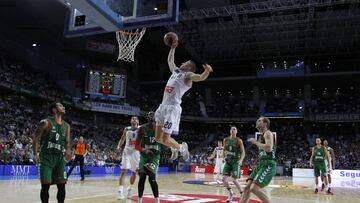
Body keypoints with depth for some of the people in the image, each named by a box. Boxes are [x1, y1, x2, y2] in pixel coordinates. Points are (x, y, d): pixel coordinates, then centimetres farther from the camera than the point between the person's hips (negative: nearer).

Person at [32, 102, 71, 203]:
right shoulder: (45, 122, -6)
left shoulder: (66, 125, 9)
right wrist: (35, 154, -14)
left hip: (60, 157, 5)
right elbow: (35, 137, -5)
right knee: (45, 185, -5)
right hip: (46, 157, -4)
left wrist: (68, 151, -7)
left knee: (62, 185, 3)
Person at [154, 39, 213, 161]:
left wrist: (207, 71, -40)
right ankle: (174, 148, 34)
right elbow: (170, 60, 39)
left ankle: (181, 147, 17)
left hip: (173, 108, -8)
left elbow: (201, 77, -21)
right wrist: (173, 48, 37)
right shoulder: (175, 71, 21)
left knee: (165, 139, -10)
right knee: (158, 138, 10)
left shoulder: (188, 75, -1)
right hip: (163, 106, 8)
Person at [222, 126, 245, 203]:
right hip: (228, 161, 5)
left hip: (236, 162, -5)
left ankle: (242, 194, 11)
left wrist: (241, 160, -25)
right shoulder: (225, 140, 5)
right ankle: (231, 193, 14)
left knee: (234, 180, -10)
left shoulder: (239, 141, -8)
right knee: (224, 178, -5)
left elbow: (243, 152, -9)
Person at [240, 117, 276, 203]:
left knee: (254, 188, -20)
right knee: (247, 187, 3)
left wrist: (255, 142, -14)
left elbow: (268, 148, -24)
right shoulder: (261, 135, 21)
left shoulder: (268, 133, -7)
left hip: (268, 165, -9)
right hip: (261, 164, 9)